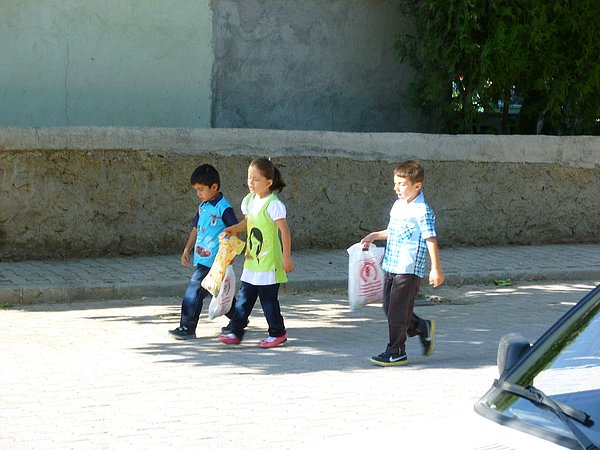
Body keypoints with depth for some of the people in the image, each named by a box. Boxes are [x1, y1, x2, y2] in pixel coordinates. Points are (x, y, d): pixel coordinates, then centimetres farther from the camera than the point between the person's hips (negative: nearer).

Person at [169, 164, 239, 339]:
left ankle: (187, 327, -8)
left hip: (213, 261, -9)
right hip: (201, 259, 9)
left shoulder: (223, 208, -13)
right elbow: (196, 228, 23)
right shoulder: (203, 206, 13)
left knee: (194, 291, -12)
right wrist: (187, 250, 22)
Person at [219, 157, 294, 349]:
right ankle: (236, 332, 15)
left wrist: (287, 257, -21)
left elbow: (284, 230, -20)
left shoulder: (273, 204, -18)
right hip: (252, 261, 8)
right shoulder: (249, 200, 7)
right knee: (244, 297, 9)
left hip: (269, 262, -8)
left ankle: (277, 333, 16)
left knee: (268, 299, 1)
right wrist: (235, 229, 5)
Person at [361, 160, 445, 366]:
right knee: (389, 308, 12)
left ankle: (396, 352, 7)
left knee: (398, 310, -3)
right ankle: (423, 328, 31)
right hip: (391, 266, 9)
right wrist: (375, 236, 22)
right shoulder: (398, 205, 12)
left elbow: (431, 240, -15)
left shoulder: (422, 211, -14)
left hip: (408, 269, -9)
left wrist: (436, 269, -18)